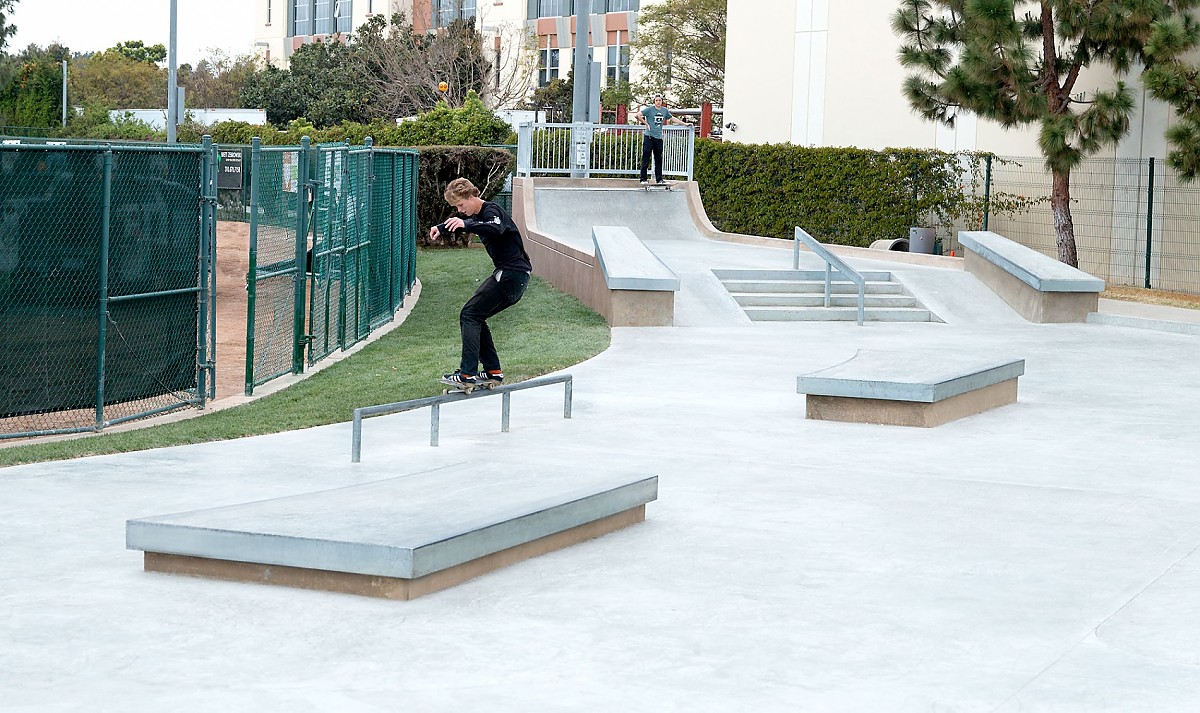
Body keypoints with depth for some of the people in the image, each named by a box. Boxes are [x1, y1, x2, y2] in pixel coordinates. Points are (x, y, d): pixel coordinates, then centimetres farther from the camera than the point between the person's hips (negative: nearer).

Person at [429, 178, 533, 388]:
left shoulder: (491, 211, -13)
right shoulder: (477, 215, 18)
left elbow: (496, 229, -37)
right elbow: (456, 225, 38)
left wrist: (465, 224, -47)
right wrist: (441, 228, 18)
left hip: (512, 274, -10)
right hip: (509, 275, 10)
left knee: (469, 315, -11)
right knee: (476, 317, 13)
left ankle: (467, 374, -18)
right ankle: (493, 371, 12)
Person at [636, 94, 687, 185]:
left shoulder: (665, 110, 12)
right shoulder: (649, 109, -4)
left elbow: (672, 118, 26)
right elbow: (638, 115, -10)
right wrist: (646, 123, -7)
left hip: (659, 137, 5)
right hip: (649, 136, -5)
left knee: (659, 159, 9)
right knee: (645, 159, -4)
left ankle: (659, 179, 15)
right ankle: (643, 179, -1)